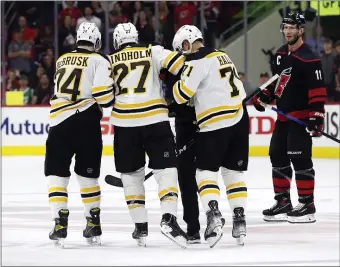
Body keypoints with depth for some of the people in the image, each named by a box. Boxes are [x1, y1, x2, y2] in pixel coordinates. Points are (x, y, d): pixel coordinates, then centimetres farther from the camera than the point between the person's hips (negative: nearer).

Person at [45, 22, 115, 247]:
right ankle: (93, 224, 16)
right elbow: (103, 93, -12)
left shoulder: (62, 60, 18)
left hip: (59, 121, 2)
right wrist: (108, 103, 9)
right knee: (87, 174, 11)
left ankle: (60, 224, -8)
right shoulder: (99, 61, 1)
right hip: (86, 121, -2)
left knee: (57, 173, 5)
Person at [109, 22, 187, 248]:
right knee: (166, 170, 0)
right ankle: (169, 219, -20)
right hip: (155, 120, -1)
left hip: (125, 123, 1)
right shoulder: (153, 52, 8)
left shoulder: (110, 61, 11)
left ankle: (141, 227, 13)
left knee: (132, 174, 15)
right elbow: (181, 65, -6)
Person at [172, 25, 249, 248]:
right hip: (240, 119, 8)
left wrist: (175, 85, 7)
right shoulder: (222, 56, 18)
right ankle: (239, 219, 11)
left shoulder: (197, 61, -9)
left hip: (216, 123, -8)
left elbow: (182, 94, -15)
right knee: (234, 171, 14)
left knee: (206, 170, -3)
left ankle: (213, 215, -21)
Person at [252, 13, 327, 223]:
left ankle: (307, 205, -4)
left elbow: (318, 89, -20)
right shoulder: (281, 54, 11)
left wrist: (317, 116, -24)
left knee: (300, 159, -10)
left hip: (301, 117, -9)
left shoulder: (308, 58, -17)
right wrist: (264, 96, 15)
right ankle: (283, 202, 19)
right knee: (278, 157, 12)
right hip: (283, 115, 9)